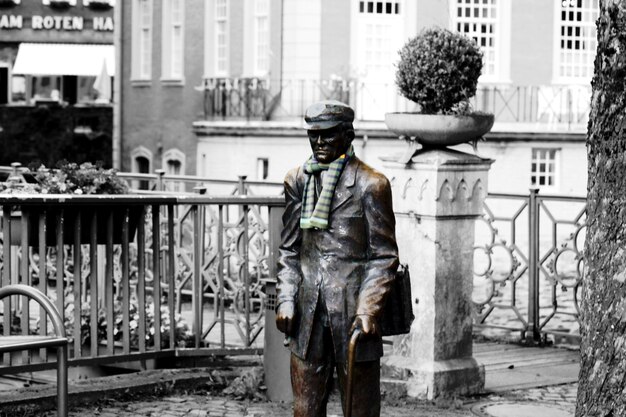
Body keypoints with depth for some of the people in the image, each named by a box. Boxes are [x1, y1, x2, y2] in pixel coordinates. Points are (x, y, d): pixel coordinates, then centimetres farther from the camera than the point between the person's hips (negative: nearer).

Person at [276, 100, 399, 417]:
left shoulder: (370, 184, -5)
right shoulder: (297, 180, 9)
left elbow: (384, 256, -5)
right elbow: (289, 249, 14)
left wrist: (368, 309, -15)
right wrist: (285, 300, 3)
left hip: (352, 311, -4)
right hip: (309, 311, 4)